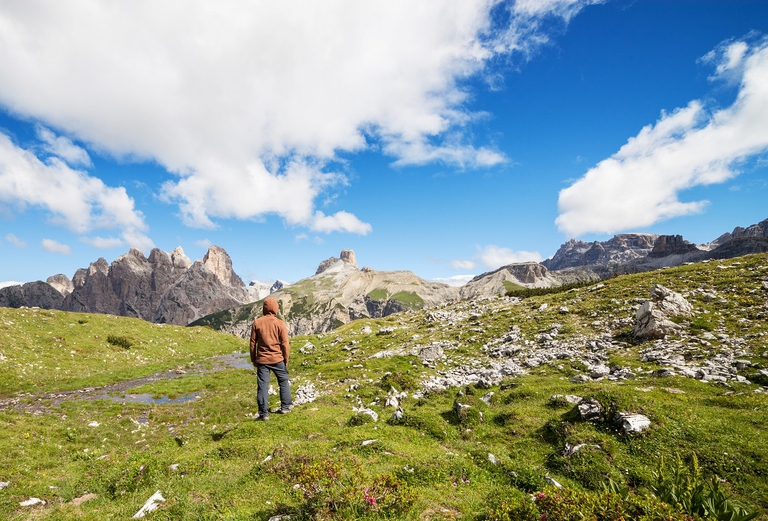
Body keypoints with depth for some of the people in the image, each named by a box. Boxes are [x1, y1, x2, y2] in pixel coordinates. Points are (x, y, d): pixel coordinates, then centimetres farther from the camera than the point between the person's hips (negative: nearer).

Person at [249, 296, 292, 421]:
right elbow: (285, 343, -6)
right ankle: (285, 406, 25)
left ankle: (264, 413, 9)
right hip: (278, 359, -1)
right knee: (284, 382, 17)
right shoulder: (280, 323, -8)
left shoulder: (256, 323, -2)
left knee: (263, 385, 7)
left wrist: (253, 359, 14)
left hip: (262, 359, 1)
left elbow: (253, 343, 3)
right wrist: (286, 359, 6)